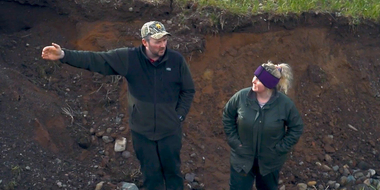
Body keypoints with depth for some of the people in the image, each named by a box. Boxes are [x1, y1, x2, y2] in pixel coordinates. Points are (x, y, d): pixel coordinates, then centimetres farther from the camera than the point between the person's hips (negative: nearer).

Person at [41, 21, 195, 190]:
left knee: (173, 171, 18)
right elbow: (95, 60, -14)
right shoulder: (129, 58, -13)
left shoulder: (176, 60, -12)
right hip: (142, 131, 1)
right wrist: (63, 55, -24)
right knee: (151, 173, 18)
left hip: (170, 131, 0)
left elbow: (188, 90, 0)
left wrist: (179, 116, -6)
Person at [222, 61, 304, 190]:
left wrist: (280, 148, -10)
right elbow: (227, 116, -1)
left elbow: (296, 128, -6)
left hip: (270, 161, 0)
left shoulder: (285, 103, -20)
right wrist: (234, 141, -6)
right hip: (242, 158, 0)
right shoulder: (241, 96, -18)